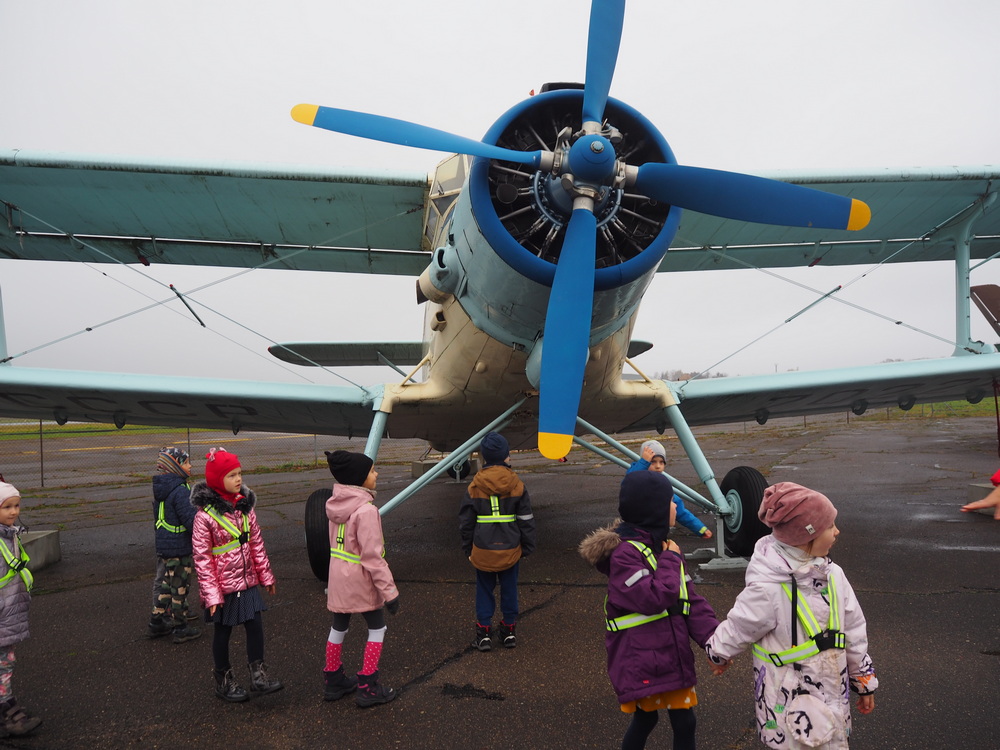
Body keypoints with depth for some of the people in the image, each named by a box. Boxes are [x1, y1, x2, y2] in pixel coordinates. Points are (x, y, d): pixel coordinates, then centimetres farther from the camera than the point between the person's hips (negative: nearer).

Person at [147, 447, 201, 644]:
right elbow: (191, 520, -24)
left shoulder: (159, 489, 8)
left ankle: (157, 622, 30)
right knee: (179, 587, 4)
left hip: (162, 546, 9)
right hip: (179, 548, -9)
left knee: (165, 583, 20)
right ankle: (180, 629, 15)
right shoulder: (180, 490, -22)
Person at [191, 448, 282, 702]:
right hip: (223, 585, -5)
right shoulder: (205, 515, -18)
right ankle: (224, 680, 30)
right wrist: (211, 593, -17)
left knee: (255, 626, 4)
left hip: (247, 582, 5)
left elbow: (256, 543, 9)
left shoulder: (245, 507, 1)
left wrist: (265, 574, 12)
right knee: (223, 632, 12)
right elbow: (202, 558, -16)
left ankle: (258, 675, 18)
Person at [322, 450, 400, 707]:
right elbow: (372, 557, -24)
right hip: (361, 579, -8)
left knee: (338, 627, 20)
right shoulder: (366, 510, -24)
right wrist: (389, 590, -18)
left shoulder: (336, 504, 1)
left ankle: (333, 681, 34)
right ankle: (367, 688, 14)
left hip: (338, 576, 8)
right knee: (377, 628, 10)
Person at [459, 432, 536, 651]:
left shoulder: (474, 487, -7)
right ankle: (509, 631, 24)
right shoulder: (517, 485, -6)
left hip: (482, 550, -1)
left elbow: (466, 522, 0)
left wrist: (467, 549, 12)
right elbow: (526, 520, -1)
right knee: (509, 589, 14)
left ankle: (484, 633, 15)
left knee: (484, 590, 12)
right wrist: (527, 547, 10)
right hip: (510, 549, 1)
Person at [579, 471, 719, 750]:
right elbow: (655, 598, -30)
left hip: (674, 656, 7)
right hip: (640, 661, -7)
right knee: (645, 718, 10)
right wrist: (670, 561, -16)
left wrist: (714, 641, -8)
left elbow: (691, 601, 4)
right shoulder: (623, 553, -21)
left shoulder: (665, 546, 7)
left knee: (684, 722, 12)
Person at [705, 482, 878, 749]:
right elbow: (737, 629, -8)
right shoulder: (767, 589, -25)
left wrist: (865, 681, 15)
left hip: (833, 695, 6)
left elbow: (854, 632, 7)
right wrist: (718, 654, 9)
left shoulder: (832, 575, -5)